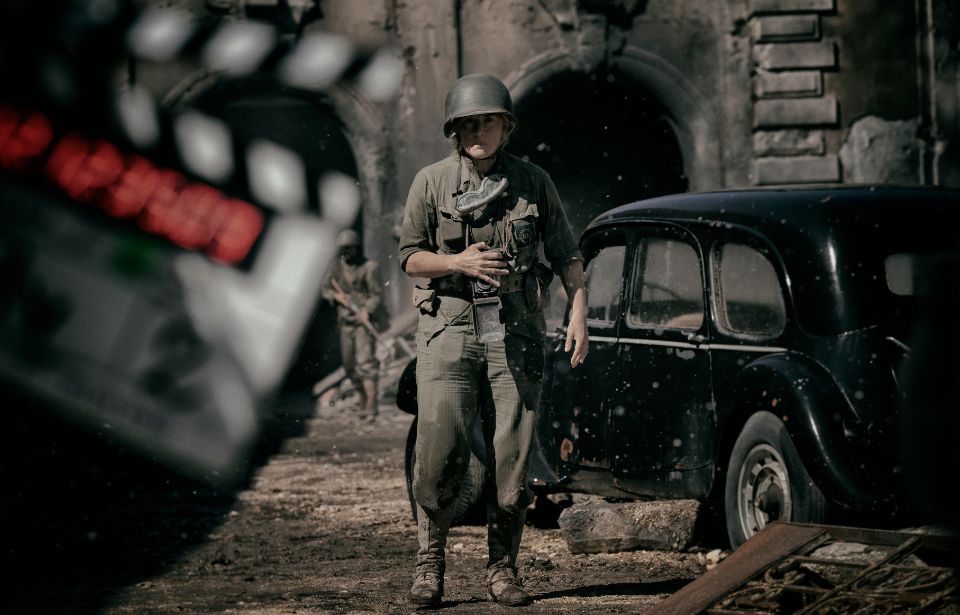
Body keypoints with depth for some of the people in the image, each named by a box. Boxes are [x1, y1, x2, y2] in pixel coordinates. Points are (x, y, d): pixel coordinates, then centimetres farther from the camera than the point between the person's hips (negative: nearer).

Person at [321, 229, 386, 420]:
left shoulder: (369, 267, -5)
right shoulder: (337, 266, 11)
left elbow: (377, 294, -8)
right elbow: (325, 288, 17)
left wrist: (367, 311, -24)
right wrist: (336, 295, -5)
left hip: (364, 319, -6)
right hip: (345, 321, 6)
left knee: (365, 362, -16)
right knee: (349, 365, 10)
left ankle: (371, 407, -20)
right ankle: (363, 398, 29)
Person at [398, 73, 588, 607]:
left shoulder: (534, 183, 5)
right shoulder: (431, 183, 3)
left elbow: (567, 254, 9)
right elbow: (411, 257, 7)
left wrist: (579, 315, -4)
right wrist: (459, 262, -12)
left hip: (516, 332, 1)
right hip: (450, 327, -1)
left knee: (512, 456, -1)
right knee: (441, 451, -9)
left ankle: (503, 569, 10)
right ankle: (431, 560, 6)